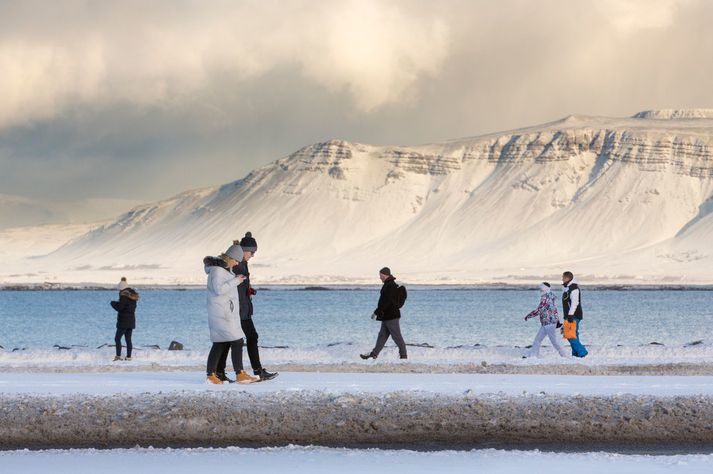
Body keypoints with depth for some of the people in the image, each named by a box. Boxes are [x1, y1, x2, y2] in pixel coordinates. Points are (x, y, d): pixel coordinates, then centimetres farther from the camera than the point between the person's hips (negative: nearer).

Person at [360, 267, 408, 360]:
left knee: (397, 336, -4)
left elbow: (385, 302, -23)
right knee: (382, 336, 12)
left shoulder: (390, 286, -19)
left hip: (391, 317, -11)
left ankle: (403, 355, 1)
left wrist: (376, 312, -20)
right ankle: (374, 354, 16)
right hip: (387, 317, 11)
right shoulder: (392, 285, 15)